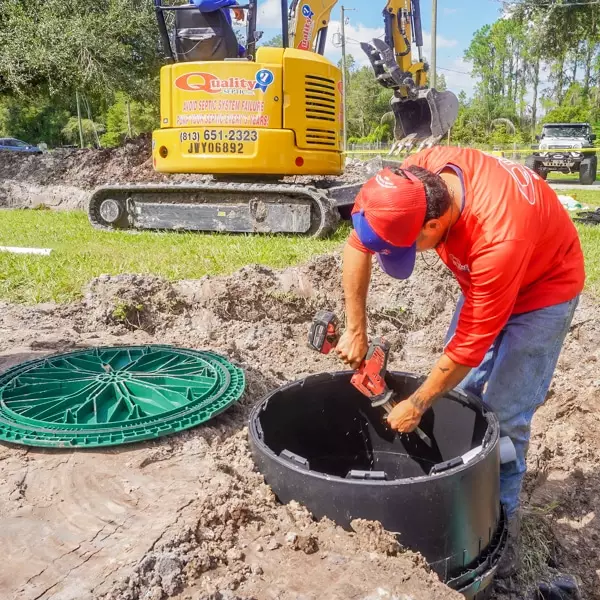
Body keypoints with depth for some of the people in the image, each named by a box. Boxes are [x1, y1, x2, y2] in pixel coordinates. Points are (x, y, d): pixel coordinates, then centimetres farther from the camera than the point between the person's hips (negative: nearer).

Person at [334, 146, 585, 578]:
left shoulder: (498, 241, -42)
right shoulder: (420, 176, -26)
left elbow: (470, 346, -32)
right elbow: (360, 242, -13)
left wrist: (416, 406, -18)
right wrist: (356, 332, -12)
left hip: (543, 285, -6)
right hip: (486, 277, 6)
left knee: (504, 414, -9)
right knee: (460, 393, 7)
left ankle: (501, 519, 12)